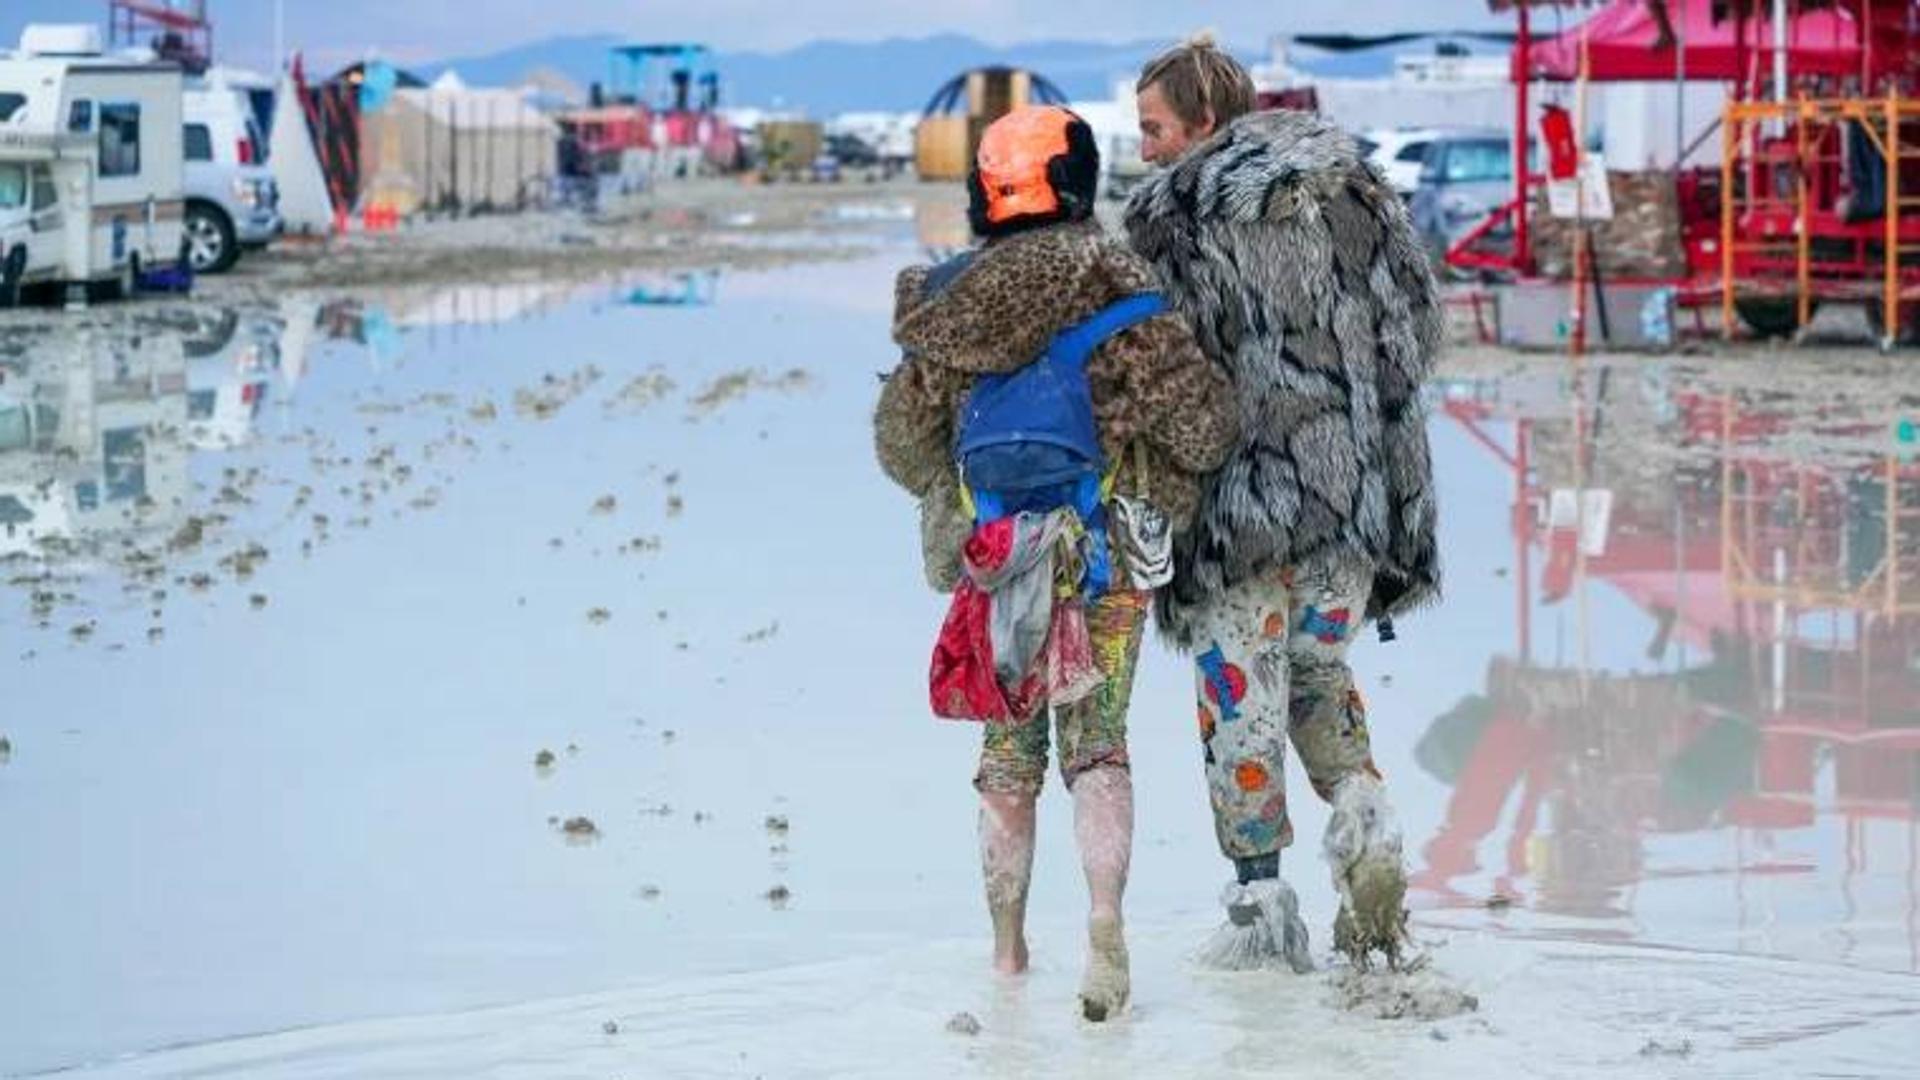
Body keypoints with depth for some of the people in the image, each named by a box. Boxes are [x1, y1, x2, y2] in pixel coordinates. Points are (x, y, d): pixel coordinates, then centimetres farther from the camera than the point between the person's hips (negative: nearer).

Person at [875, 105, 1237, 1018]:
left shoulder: (944, 303, 2)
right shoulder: (1111, 288, -9)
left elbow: (901, 443, 11)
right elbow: (1198, 420, -11)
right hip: (1104, 550, -3)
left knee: (1009, 752, 14)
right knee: (1096, 743, 0)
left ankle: (1008, 952, 20)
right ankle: (1105, 922, -20)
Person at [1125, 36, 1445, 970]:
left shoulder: (1174, 211, -7)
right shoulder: (1350, 186, 9)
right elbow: (1418, 317, 11)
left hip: (1241, 483, -5)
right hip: (1357, 485, 5)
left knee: (1240, 690, 2)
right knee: (1319, 667, 21)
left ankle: (1262, 902, 1)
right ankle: (1362, 817, -2)